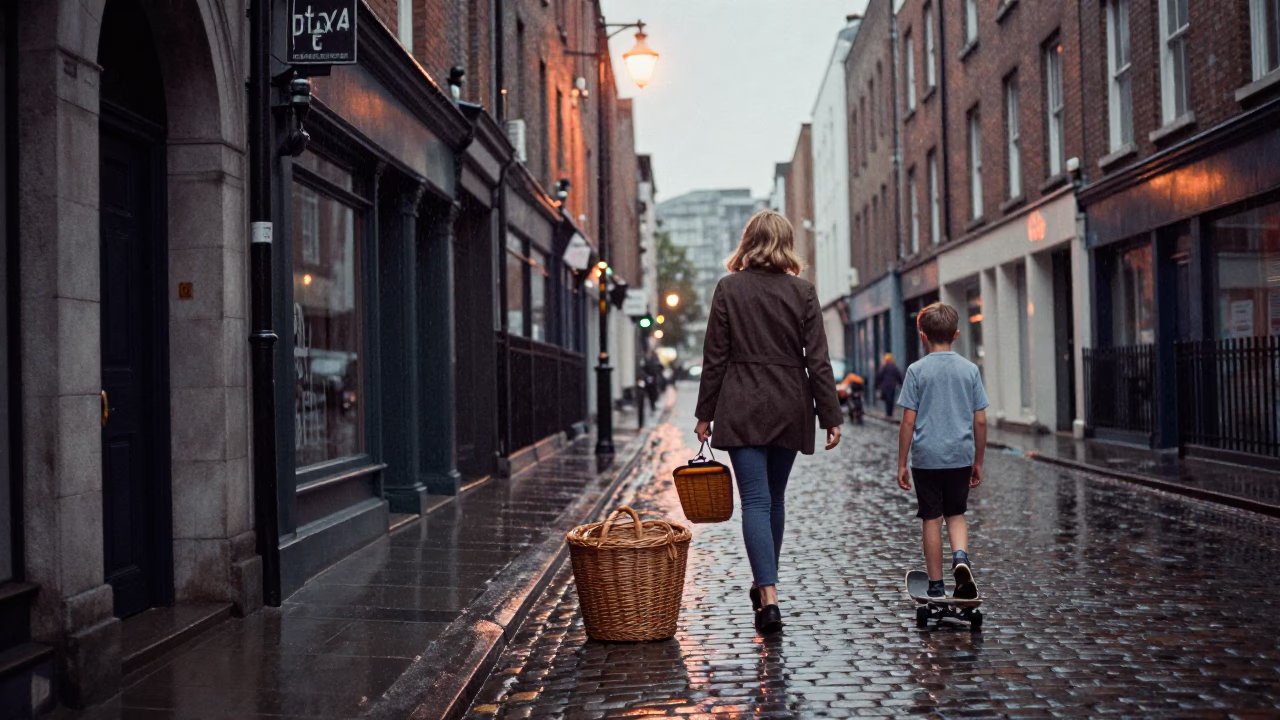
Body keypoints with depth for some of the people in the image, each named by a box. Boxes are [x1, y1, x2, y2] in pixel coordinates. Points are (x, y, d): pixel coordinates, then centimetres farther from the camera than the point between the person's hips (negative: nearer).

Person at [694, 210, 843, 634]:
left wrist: (705, 413, 4)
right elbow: (817, 360, -2)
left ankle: (768, 598, -14)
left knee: (755, 501, -4)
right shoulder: (803, 291, 0)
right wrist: (831, 417, 1)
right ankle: (764, 585, 30)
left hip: (742, 409, -2)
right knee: (775, 498, 17)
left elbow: (715, 357, -2)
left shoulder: (729, 288, -3)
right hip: (789, 409, 2)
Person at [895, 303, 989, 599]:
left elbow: (909, 421, -7)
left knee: (932, 520, 7)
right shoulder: (970, 370, 2)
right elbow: (980, 421, 3)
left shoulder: (917, 370, -5)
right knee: (956, 514, 18)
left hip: (926, 457, -2)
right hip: (961, 456, 2)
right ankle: (961, 557, -9)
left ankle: (937, 586, 12)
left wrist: (901, 464, 0)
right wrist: (978, 461, 13)